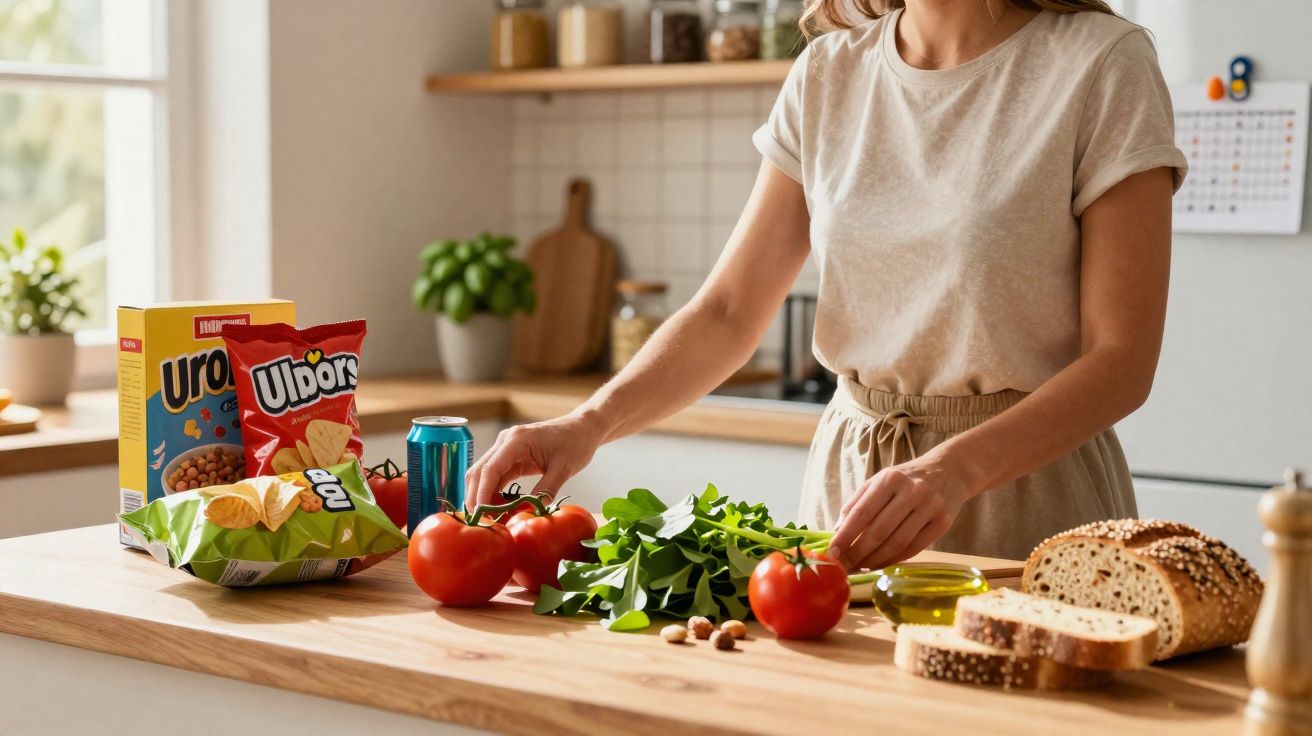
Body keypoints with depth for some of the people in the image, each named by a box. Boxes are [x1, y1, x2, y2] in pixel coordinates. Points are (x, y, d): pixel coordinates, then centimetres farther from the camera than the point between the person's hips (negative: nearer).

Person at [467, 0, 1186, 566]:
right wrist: (588, 423, -16)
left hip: (1025, 486, -4)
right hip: (847, 480, 4)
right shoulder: (829, 75, 4)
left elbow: (1123, 357, -13)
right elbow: (728, 312, 1)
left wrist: (952, 469, -28)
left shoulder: (1101, 64, -9)